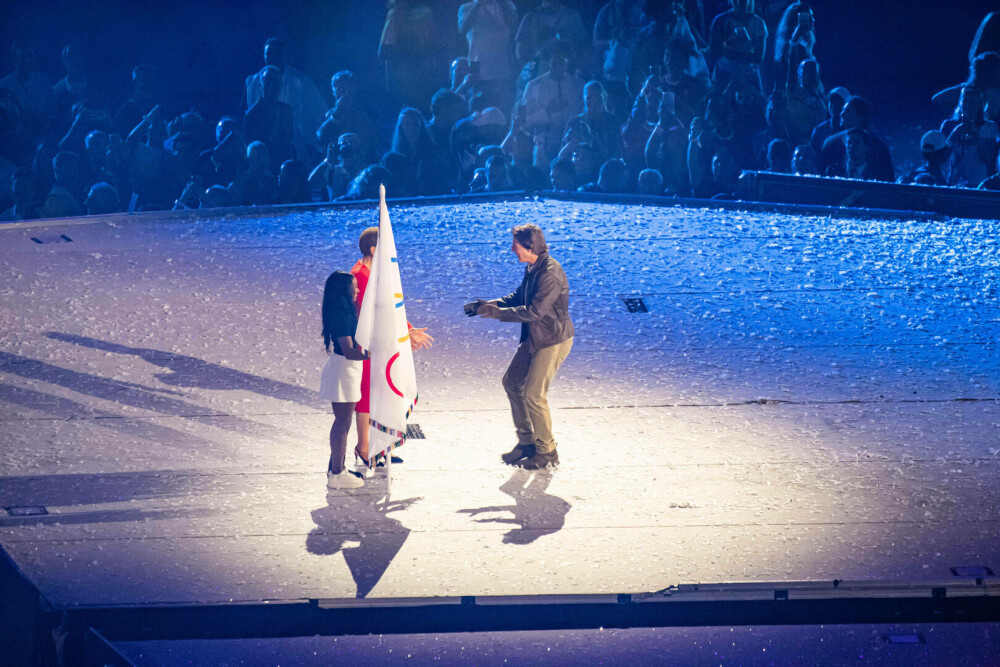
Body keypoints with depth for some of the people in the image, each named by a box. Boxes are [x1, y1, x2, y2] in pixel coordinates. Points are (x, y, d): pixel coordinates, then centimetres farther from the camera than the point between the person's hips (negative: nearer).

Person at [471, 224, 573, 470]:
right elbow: (518, 297, 17)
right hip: (534, 339, 10)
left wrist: (498, 313, -21)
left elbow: (534, 311, -29)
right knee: (512, 382, 14)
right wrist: (488, 305, 4)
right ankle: (527, 441, 24)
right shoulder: (532, 268, 5)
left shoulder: (550, 274, -25)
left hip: (554, 341, -10)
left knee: (533, 394, -8)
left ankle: (547, 452, 6)